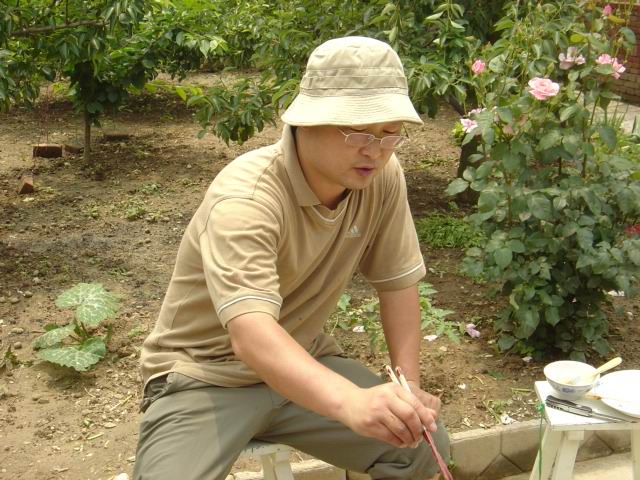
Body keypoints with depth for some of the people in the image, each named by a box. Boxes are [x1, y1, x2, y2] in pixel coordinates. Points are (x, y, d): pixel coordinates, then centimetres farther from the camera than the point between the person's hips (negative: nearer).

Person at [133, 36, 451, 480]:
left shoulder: (382, 177, -11)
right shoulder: (245, 197, -30)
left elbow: (397, 281, 0)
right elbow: (250, 336, -43)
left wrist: (408, 385, -6)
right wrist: (351, 402, -59)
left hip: (302, 363, 5)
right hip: (207, 374, -5)